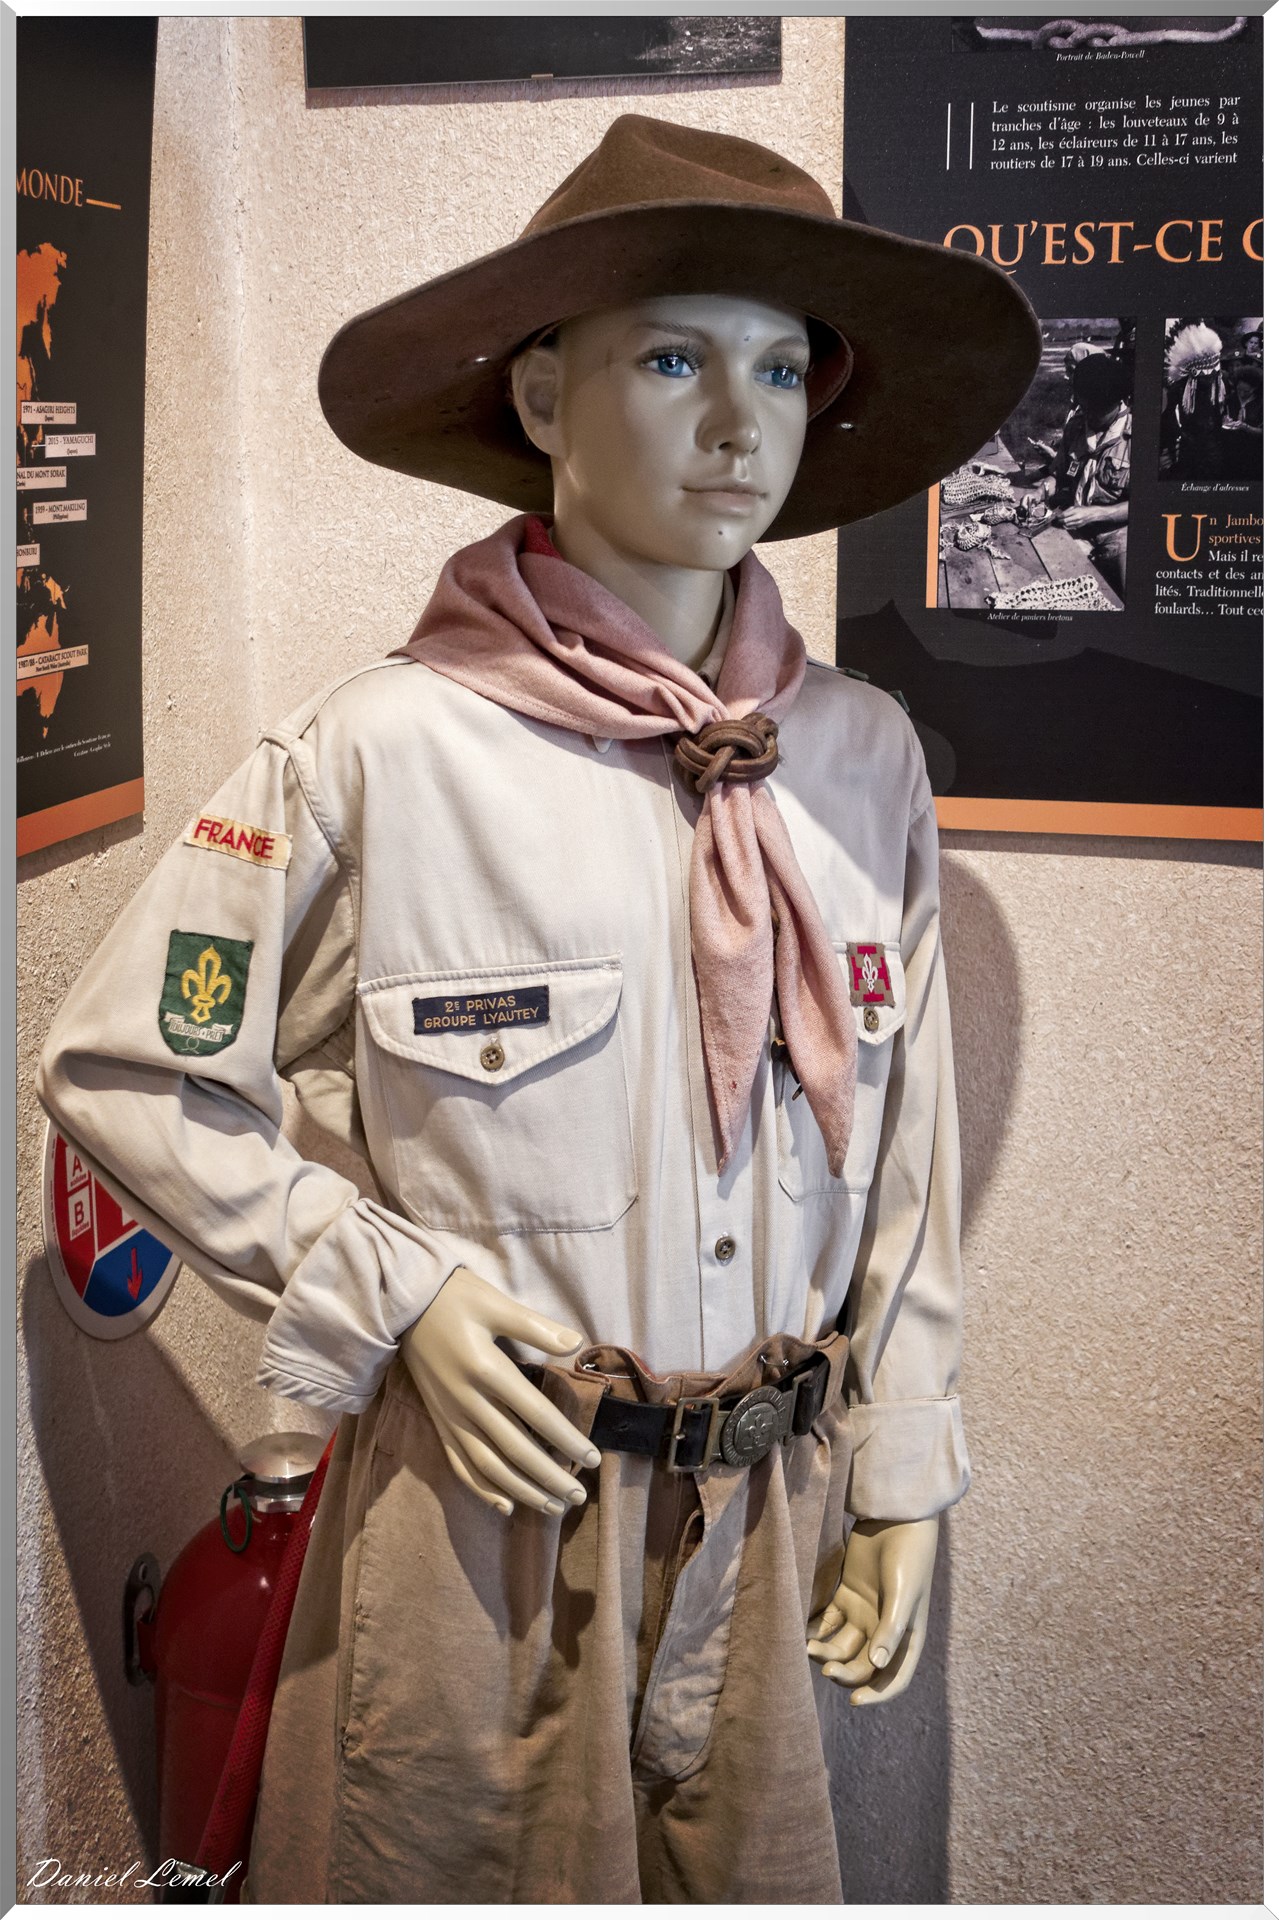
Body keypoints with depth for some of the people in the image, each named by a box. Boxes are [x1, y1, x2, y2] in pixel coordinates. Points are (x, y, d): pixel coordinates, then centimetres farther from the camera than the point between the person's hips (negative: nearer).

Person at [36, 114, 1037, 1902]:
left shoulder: (864, 753, -1)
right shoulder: (382, 750, -13)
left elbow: (910, 1152, 5)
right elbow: (116, 1071, -5)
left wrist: (900, 1480, 6)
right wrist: (393, 1290, -12)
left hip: (775, 1519, 4)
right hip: (488, 1498, -3)